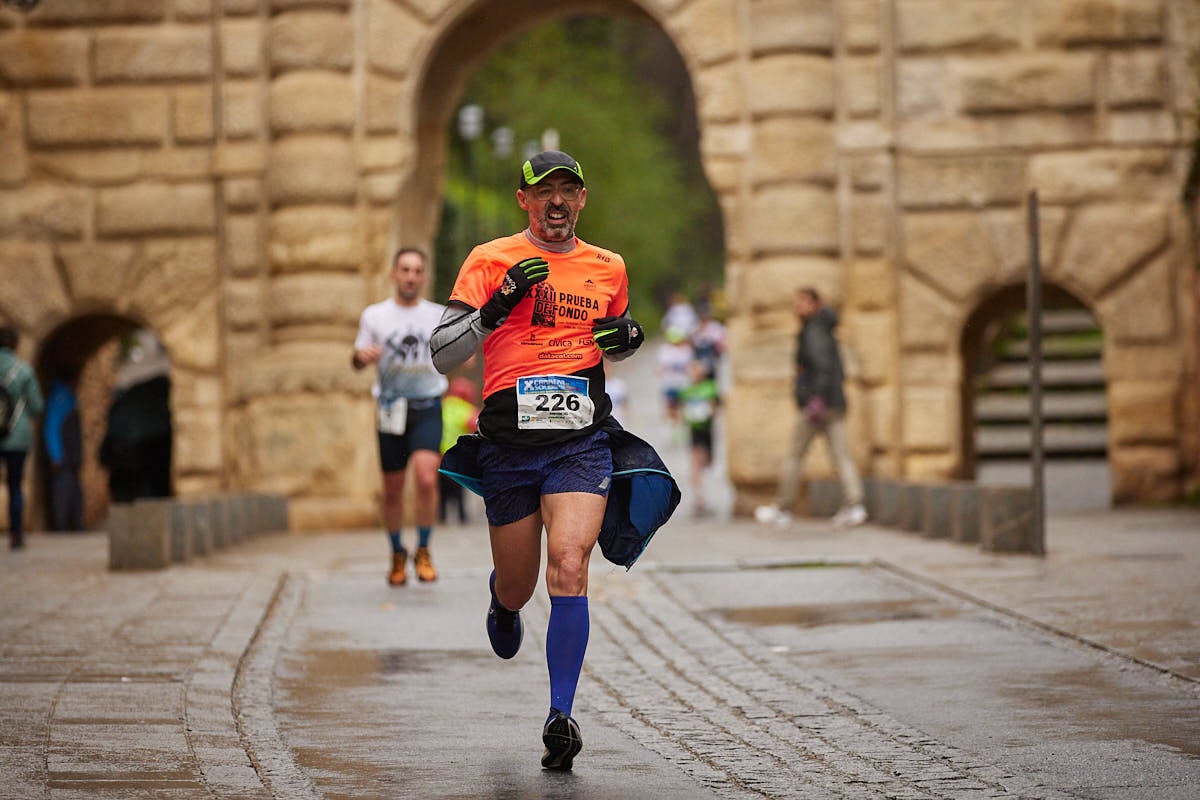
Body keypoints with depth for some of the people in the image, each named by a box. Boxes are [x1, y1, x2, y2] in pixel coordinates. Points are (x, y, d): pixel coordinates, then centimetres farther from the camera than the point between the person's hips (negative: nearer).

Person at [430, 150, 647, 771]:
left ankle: (560, 719, -19)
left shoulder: (609, 268, 11)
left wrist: (628, 338, 5)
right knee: (516, 585, 11)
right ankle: (503, 606, 51)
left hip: (581, 441, 0)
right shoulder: (490, 261, 1)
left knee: (569, 568, -20)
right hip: (509, 442, 0)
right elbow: (442, 355, -3)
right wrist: (497, 307, -18)